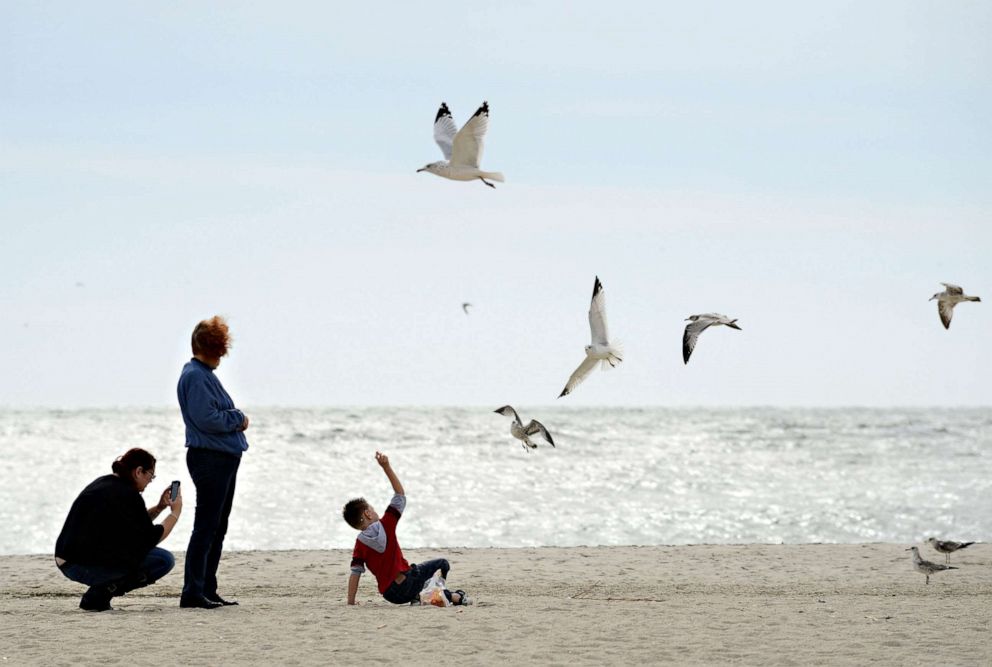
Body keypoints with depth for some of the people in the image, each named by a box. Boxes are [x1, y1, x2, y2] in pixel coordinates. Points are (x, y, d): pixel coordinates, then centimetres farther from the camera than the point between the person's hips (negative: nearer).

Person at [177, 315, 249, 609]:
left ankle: (207, 590, 17)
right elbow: (206, 418, -22)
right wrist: (238, 419, -9)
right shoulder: (195, 376, -13)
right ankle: (193, 592, -10)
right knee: (206, 527, -10)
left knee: (217, 528, 12)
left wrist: (236, 419, 4)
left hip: (223, 459, 10)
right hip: (209, 458, -10)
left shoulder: (204, 374, 19)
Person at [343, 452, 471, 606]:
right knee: (442, 564, 19)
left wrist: (350, 602, -5)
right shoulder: (386, 525, -11)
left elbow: (355, 573, -11)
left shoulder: (360, 544, -7)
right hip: (409, 582, -3)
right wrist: (386, 467, -6)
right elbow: (400, 494, -4)